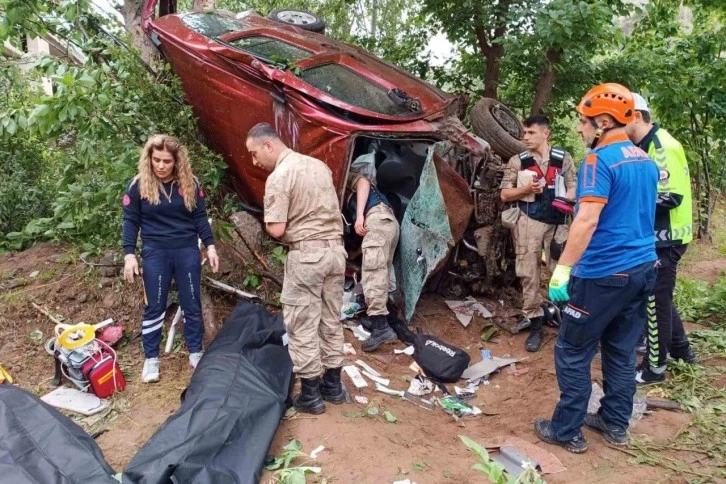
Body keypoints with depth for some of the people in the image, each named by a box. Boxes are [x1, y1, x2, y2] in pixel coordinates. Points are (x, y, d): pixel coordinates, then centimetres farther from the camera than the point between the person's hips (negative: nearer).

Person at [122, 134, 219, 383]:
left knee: (192, 305, 9)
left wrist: (210, 246, -1)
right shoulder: (138, 185, -4)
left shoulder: (190, 184, 0)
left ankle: (196, 353, 23)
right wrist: (129, 254, -8)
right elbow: (131, 221, -1)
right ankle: (151, 359, 19)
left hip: (187, 251, 2)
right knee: (154, 307, 6)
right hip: (155, 253, -1)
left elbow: (200, 217, 6)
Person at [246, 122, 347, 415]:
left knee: (302, 326, 4)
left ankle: (310, 394, 12)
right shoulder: (320, 165, 11)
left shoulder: (278, 177, -13)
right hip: (336, 249, 8)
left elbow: (276, 230, -17)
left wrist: (267, 224, 4)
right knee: (331, 320, 16)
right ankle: (333, 385, 27)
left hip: (306, 255, -8)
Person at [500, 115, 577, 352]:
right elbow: (504, 194, 4)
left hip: (557, 222, 0)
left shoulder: (563, 158, 8)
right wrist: (526, 189, -13)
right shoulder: (518, 161, 6)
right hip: (529, 222, 0)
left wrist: (568, 200, -15)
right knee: (528, 274, 1)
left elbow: (574, 186, 7)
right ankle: (535, 325, 10)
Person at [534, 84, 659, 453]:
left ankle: (567, 431, 13)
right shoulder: (645, 160, 12)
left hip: (603, 274, -9)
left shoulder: (600, 160, -15)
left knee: (572, 353, 3)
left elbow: (588, 220, -25)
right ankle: (615, 424, 29)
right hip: (642, 268, 9)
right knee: (622, 351, 17)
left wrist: (562, 269, -25)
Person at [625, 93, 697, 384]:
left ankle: (654, 367, 13)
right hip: (656, 235, 10)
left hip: (665, 238, -10)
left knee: (654, 300, 0)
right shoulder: (646, 146, 10)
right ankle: (681, 348, 37)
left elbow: (670, 197, -25)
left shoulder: (662, 146, -20)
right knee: (658, 295, 21)